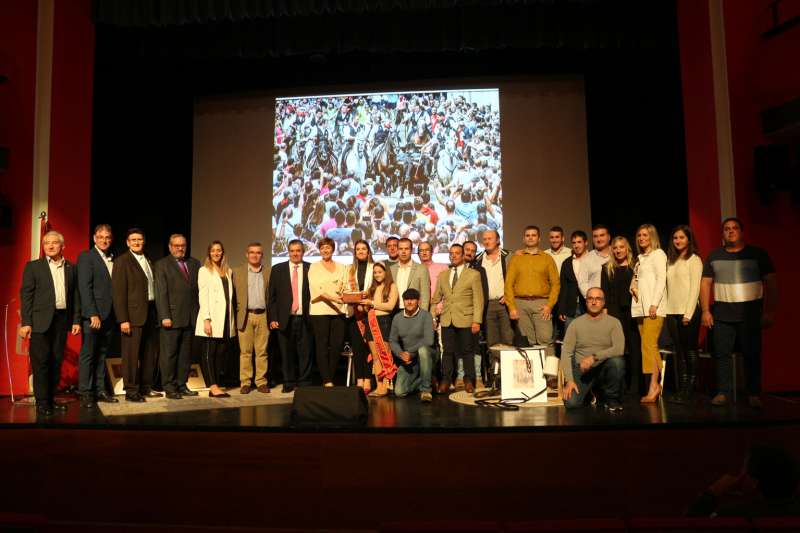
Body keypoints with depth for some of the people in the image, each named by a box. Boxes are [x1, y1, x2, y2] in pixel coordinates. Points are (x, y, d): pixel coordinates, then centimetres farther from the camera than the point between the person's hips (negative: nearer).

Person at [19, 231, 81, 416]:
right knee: (40, 362, -2)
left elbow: (75, 296, 11)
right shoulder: (33, 266, 4)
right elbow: (26, 295, -1)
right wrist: (25, 323, -8)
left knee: (57, 361, 7)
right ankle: (42, 402, 4)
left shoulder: (71, 268, 11)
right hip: (40, 320, -3)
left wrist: (76, 320, 5)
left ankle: (51, 399, 17)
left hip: (62, 319, 3)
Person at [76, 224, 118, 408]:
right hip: (93, 315, -5)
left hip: (109, 315, 6)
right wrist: (93, 314, -17)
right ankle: (86, 393, 7)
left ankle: (100, 390, 16)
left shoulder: (113, 259, 14)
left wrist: (117, 315, 3)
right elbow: (84, 287, -11)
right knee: (88, 354, 1)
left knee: (101, 355, 11)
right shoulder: (86, 257, -3)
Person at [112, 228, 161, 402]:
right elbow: (119, 293, -10)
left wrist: (158, 313, 7)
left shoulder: (148, 261, 16)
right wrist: (123, 319, -15)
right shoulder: (122, 262, -4)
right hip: (134, 314, -7)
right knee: (131, 354, -2)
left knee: (150, 353, 12)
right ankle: (131, 391, 8)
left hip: (151, 313, 7)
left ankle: (146, 388, 24)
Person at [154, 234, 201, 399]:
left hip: (191, 317, 4)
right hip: (172, 317, -4)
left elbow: (200, 288, 10)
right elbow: (161, 293, -5)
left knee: (186, 353, 9)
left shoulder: (194, 263, 14)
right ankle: (169, 387, 8)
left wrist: (199, 312, 2)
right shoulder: (161, 265, 1)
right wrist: (165, 316, -12)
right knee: (169, 353, 1)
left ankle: (182, 385, 16)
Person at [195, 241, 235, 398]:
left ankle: (217, 386, 9)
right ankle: (213, 387, -4)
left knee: (222, 353, 5)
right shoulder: (204, 271, 2)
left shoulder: (228, 271, 16)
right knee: (209, 353, -3)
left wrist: (232, 319, 8)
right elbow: (203, 296, -5)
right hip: (212, 318, -5)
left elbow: (230, 295, 15)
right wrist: (206, 319, -14)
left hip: (226, 318, 5)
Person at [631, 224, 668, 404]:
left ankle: (653, 386, -15)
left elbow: (661, 280, -9)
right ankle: (657, 385, 5)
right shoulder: (640, 258, 22)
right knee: (649, 346, 3)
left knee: (649, 344, -15)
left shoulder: (657, 254, 1)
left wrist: (654, 304, -17)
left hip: (654, 308, -7)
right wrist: (633, 286, 3)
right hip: (641, 307, 7)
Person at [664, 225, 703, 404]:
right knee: (679, 351, 5)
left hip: (688, 311, -5)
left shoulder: (694, 260, -1)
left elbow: (695, 288, -8)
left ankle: (690, 389, 2)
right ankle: (682, 388, 7)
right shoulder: (671, 261, 16)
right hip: (672, 312, 6)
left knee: (690, 350, -2)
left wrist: (688, 314, -14)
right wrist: (667, 310, 4)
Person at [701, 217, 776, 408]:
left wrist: (769, 311, -4)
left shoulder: (758, 254, 5)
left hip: (751, 313, -2)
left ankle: (754, 394, 9)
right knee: (722, 354, 0)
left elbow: (771, 283, 2)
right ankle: (723, 392, 6)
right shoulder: (714, 256, 11)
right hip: (722, 314, 2)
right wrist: (705, 310, 1)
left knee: (752, 354, 0)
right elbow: (705, 283, 9)